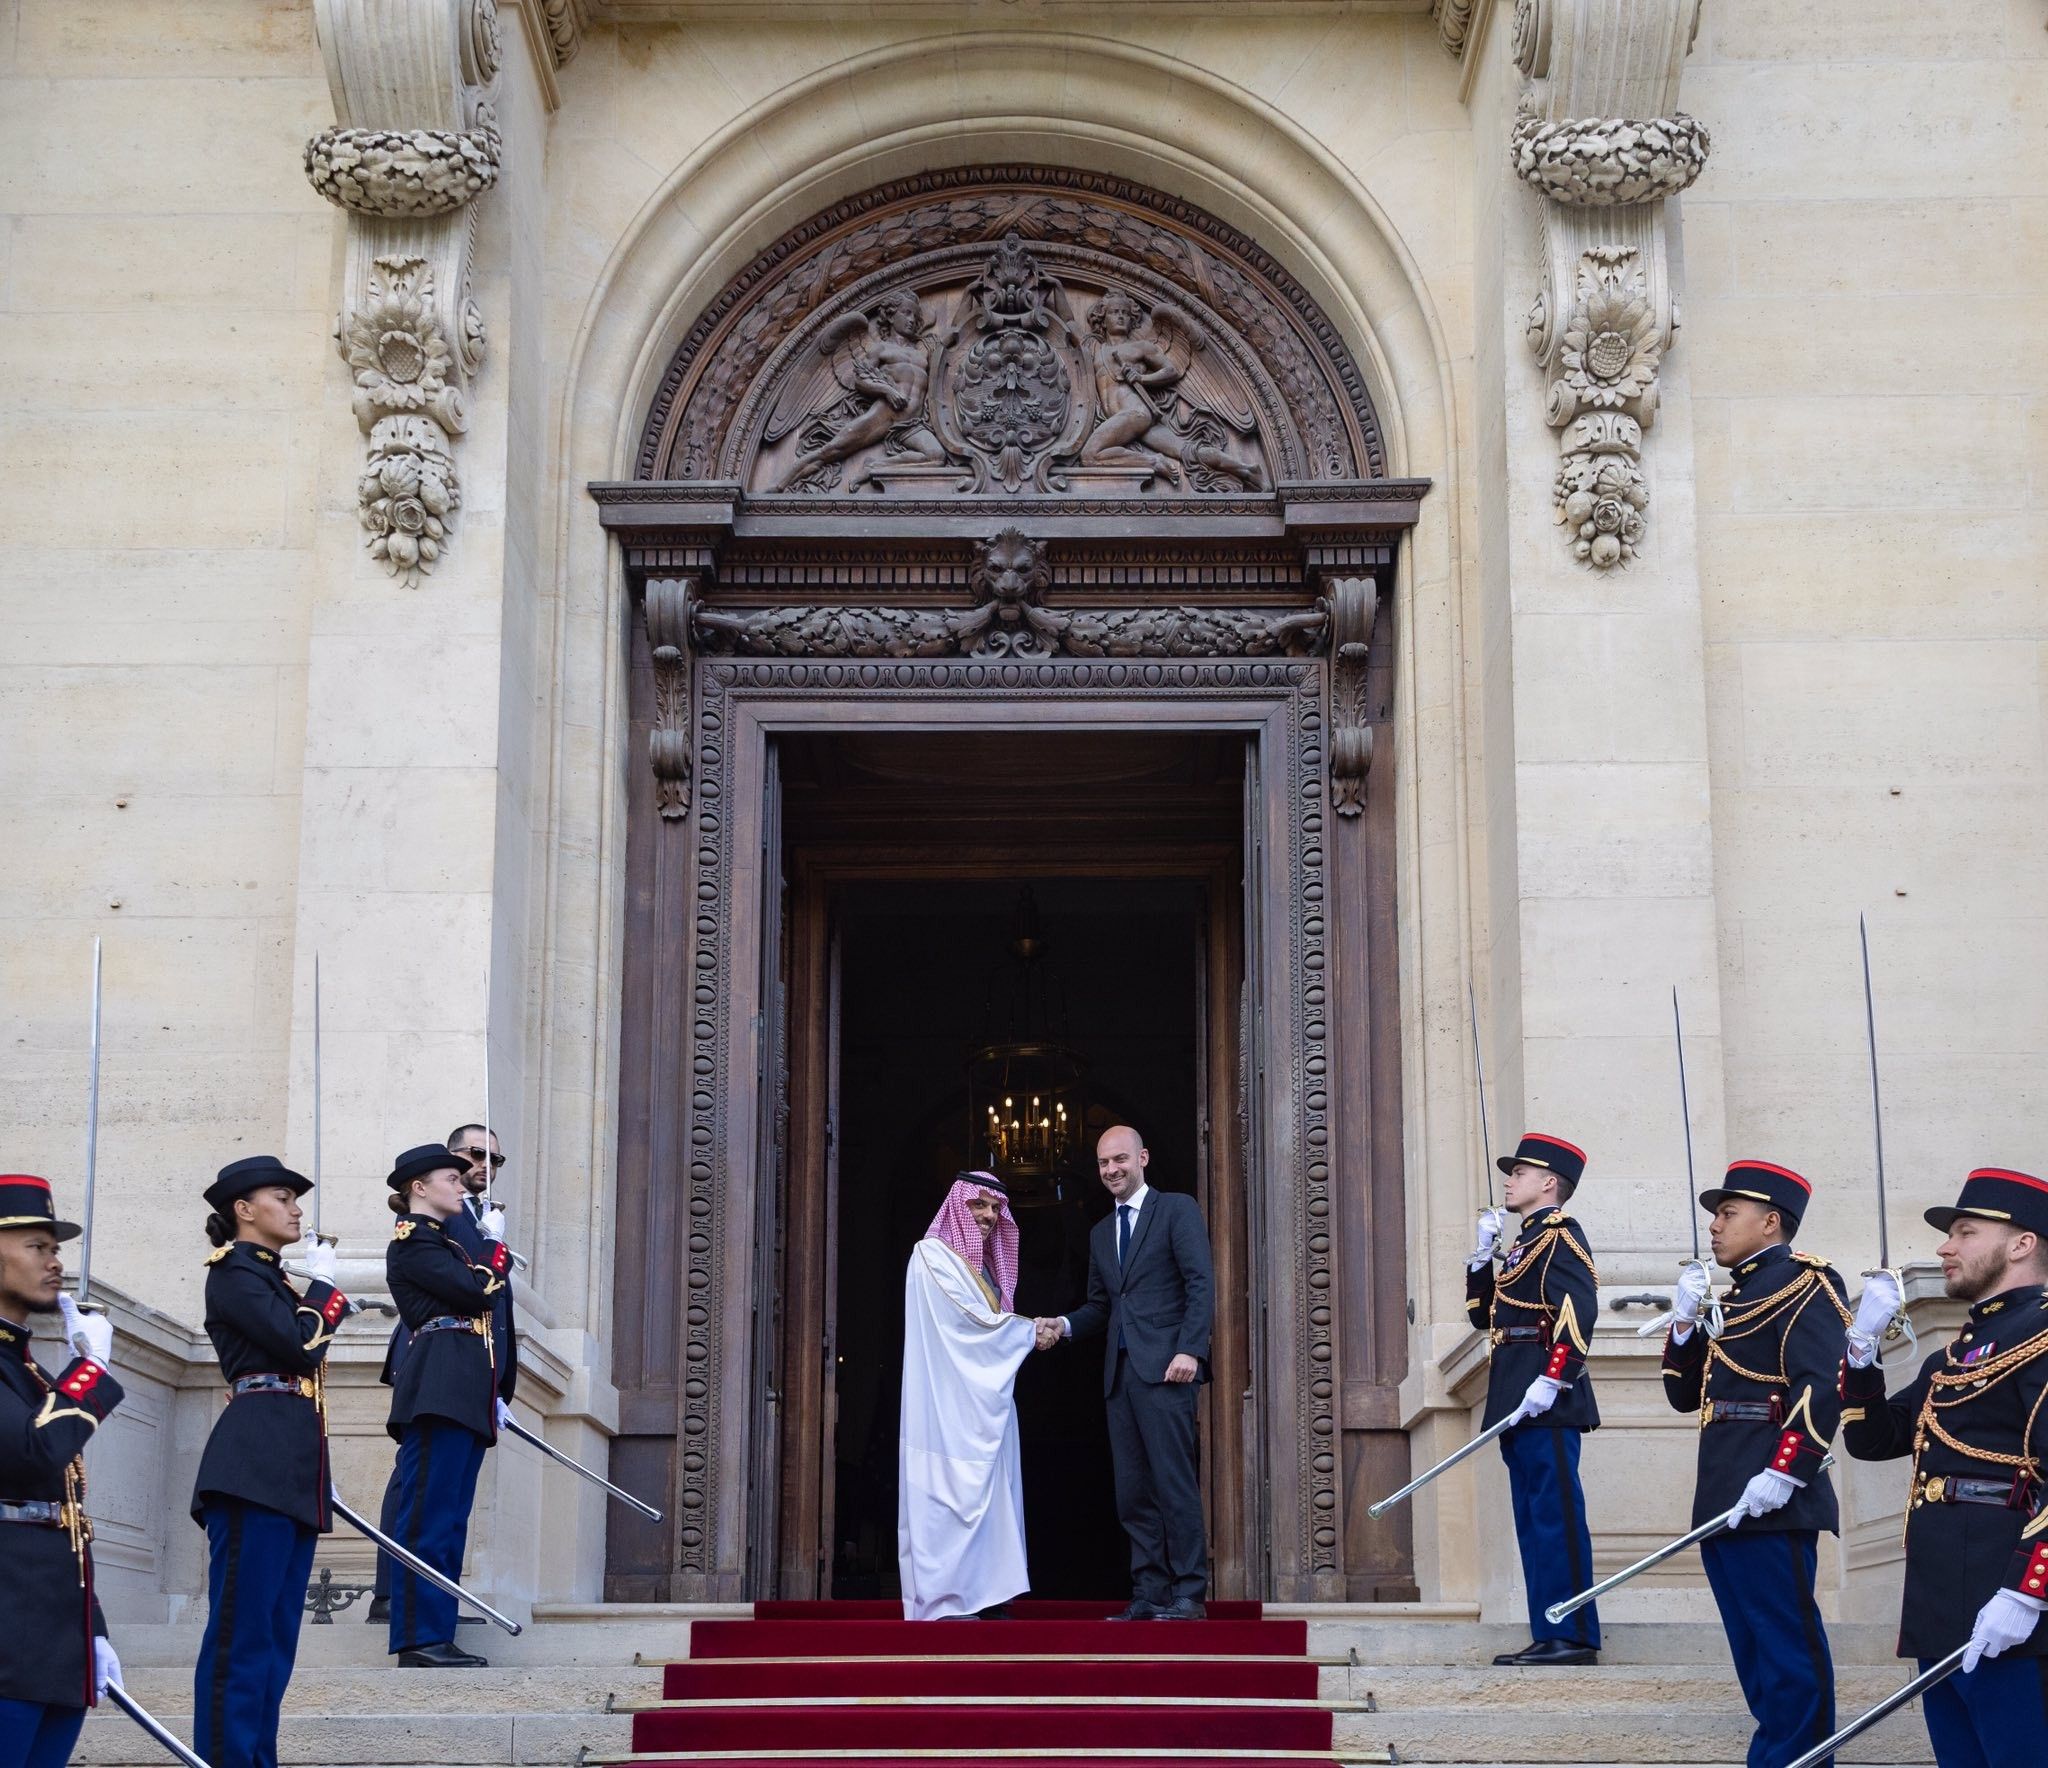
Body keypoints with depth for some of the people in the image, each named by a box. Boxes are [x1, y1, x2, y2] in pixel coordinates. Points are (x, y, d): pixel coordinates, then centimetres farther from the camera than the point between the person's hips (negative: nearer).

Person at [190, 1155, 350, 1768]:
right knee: (242, 1632, -12)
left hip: (294, 1471, 10)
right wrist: (321, 1283, 0)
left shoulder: (275, 1280, 24)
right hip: (256, 1464, -10)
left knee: (275, 1639, 7)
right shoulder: (234, 1271, -3)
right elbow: (301, 1346, -12)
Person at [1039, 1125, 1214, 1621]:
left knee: (1174, 1482, -10)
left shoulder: (1177, 1210, 2)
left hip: (1165, 1369, -7)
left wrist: (1190, 1350, -17)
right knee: (1133, 1492, 4)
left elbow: (1202, 1285, -6)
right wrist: (1063, 1325, 3)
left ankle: (1189, 1594, -8)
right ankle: (1149, 1595, 6)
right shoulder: (1101, 1232, 23)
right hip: (1120, 1374, 7)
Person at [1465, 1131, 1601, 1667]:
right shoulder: (1525, 1242, 22)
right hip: (1518, 1404, 10)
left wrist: (1551, 1382, -26)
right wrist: (1483, 1254, 12)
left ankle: (1574, 1636, -6)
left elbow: (1577, 1313, -20)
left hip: (1545, 1402, -10)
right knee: (1532, 1521, 10)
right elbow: (1482, 1314, 23)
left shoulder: (1559, 1235, -8)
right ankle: (1549, 1636, 13)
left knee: (1556, 1516, -8)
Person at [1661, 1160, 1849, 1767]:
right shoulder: (1737, 1296, 23)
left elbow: (1821, 1387, -17)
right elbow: (1685, 1394, 21)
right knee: (1754, 1651, 11)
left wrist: (1785, 1474, -25)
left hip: (1769, 1503, -9)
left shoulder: (1804, 1283, -6)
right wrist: (1686, 1320, 7)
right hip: (1724, 1504, 9)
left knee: (1787, 1649, -7)